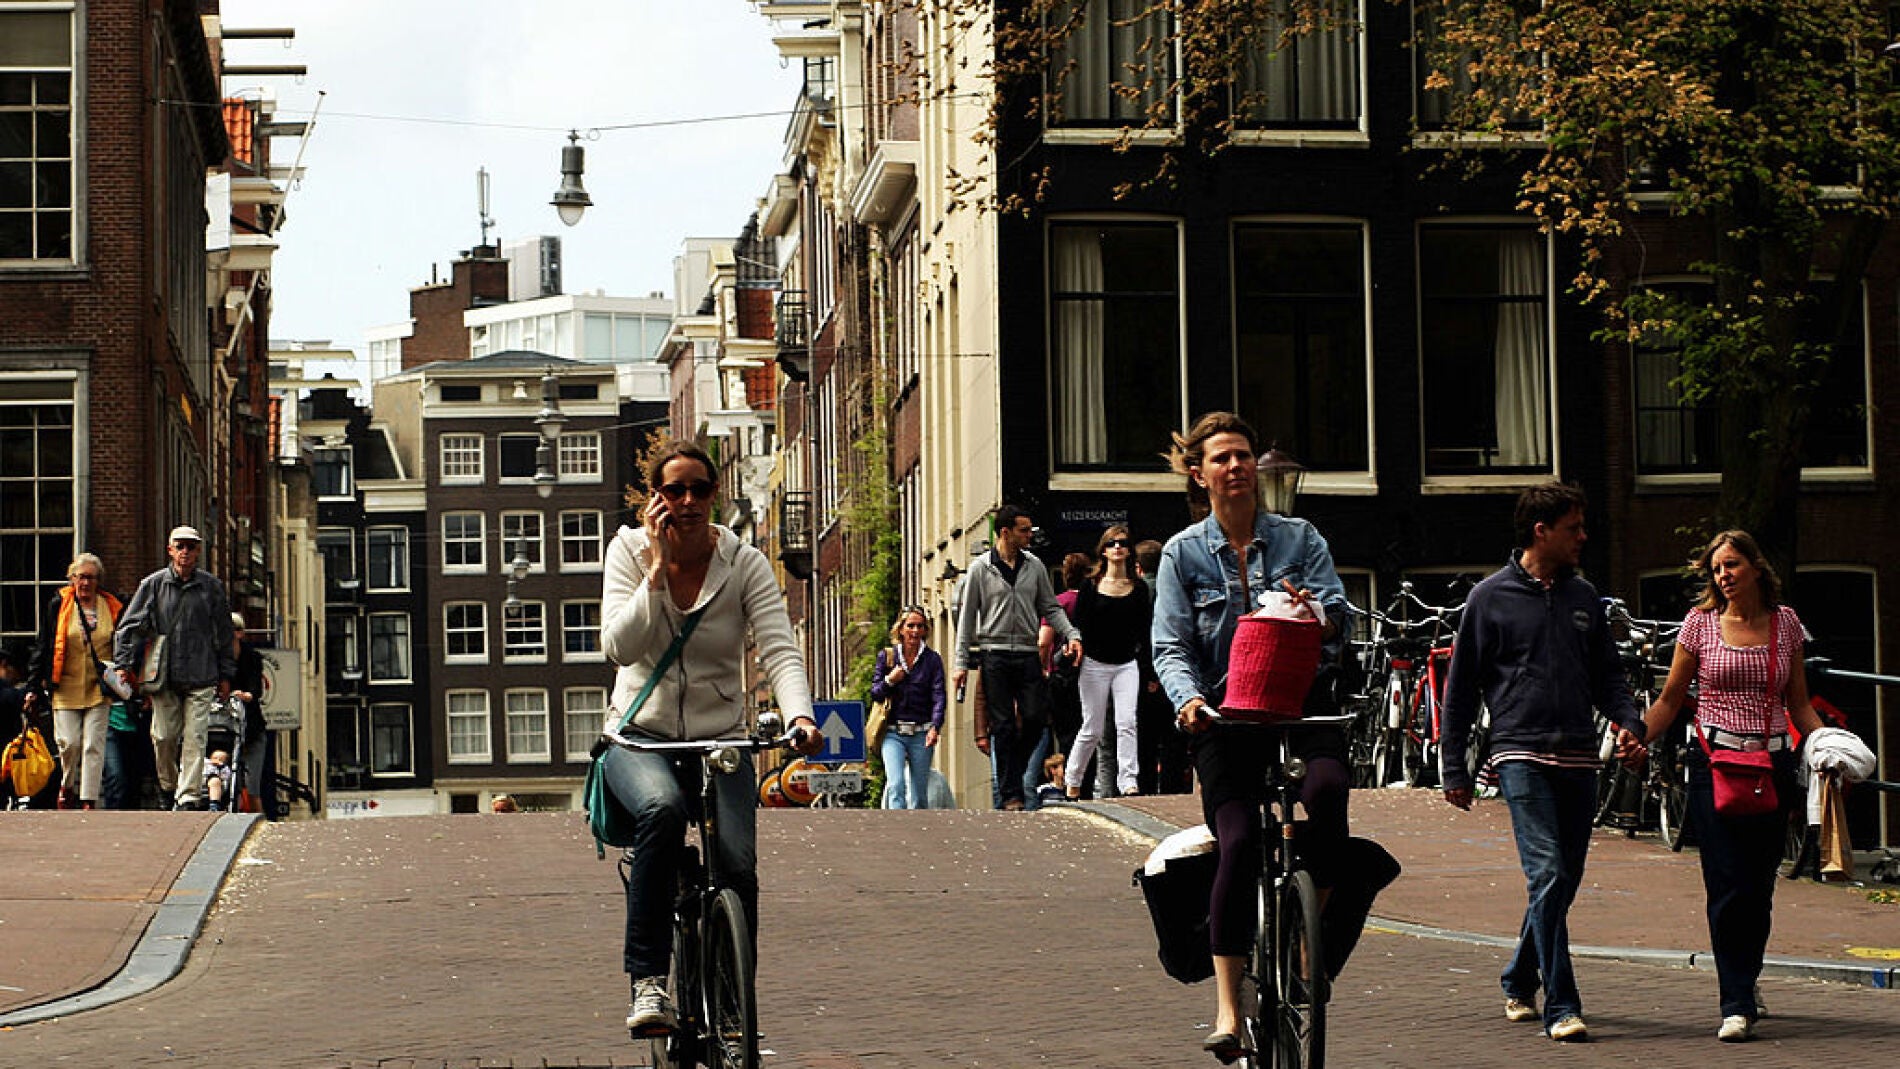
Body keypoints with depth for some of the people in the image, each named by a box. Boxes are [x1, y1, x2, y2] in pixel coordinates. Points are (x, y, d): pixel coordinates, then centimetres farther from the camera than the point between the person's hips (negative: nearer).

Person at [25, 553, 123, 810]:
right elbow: (43, 648, 7)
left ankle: (89, 801, -5)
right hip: (66, 688, 0)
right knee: (69, 743, -6)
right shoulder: (58, 606, 5)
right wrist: (33, 687, 3)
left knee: (93, 746, -6)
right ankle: (68, 787, 20)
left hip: (99, 689, 1)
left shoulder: (112, 608, 8)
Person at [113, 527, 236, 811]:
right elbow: (130, 625, 4)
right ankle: (169, 787, 24)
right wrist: (124, 664, -4)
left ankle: (187, 796, -6)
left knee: (194, 738, -7)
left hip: (201, 678, 0)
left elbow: (224, 634, 12)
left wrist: (226, 675, 12)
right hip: (164, 678, 0)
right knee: (164, 736, 2)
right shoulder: (153, 585, 4)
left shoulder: (211, 586, 6)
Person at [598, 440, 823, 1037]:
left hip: (721, 740, 1)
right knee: (662, 808, -36)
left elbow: (779, 649, -14)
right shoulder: (630, 551, -3)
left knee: (737, 866, -22)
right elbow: (620, 647, -15)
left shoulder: (745, 563, -2)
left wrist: (800, 717, -33)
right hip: (641, 735, -1)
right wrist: (659, 566, -18)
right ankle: (648, 982, -31)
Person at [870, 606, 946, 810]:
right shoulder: (886, 657, 7)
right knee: (896, 785, -19)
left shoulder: (932, 659, 5)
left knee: (919, 796, 4)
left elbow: (938, 696, -5)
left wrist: (935, 727, -20)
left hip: (921, 734, 1)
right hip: (893, 733, 0)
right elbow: (874, 694, 10)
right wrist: (889, 681, -10)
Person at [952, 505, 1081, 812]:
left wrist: (1072, 635, -4)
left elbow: (1050, 608, 13)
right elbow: (967, 617, 4)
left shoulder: (1035, 566, 10)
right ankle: (1011, 794, 2)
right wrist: (961, 663, 0)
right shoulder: (981, 568, 2)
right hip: (995, 656, -3)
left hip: (1028, 655, 3)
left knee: (1034, 718, -7)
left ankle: (1012, 770, 18)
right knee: (1003, 726, -2)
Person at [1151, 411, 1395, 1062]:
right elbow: (1172, 646, -1)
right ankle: (1228, 1008, -9)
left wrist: (1317, 611, -26)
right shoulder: (1183, 553, 7)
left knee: (1324, 791, -31)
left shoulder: (1299, 538, 9)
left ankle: (1317, 931, -5)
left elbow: (1338, 616, -2)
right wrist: (1188, 698, -21)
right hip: (1224, 716, -1)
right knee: (1238, 845, -15)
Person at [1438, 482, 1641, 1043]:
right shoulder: (1491, 597, 1)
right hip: (1522, 754, -5)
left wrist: (1628, 721, 1)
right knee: (1547, 875, -16)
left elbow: (1607, 674, 21)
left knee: (1563, 881, 10)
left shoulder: (1584, 596, 14)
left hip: (1579, 759, 5)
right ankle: (1561, 1008, -17)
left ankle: (1519, 982, 30)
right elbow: (1461, 687, 5)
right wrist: (1454, 767, 2)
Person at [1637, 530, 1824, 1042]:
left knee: (1759, 886, 5)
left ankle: (1743, 979, 28)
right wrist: (1636, 738, -10)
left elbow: (1800, 705, 13)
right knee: (1728, 886, -9)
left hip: (1773, 765, 2)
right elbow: (1669, 701, 6)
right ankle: (1737, 1005, -7)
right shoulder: (1700, 623, 3)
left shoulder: (1785, 622, 8)